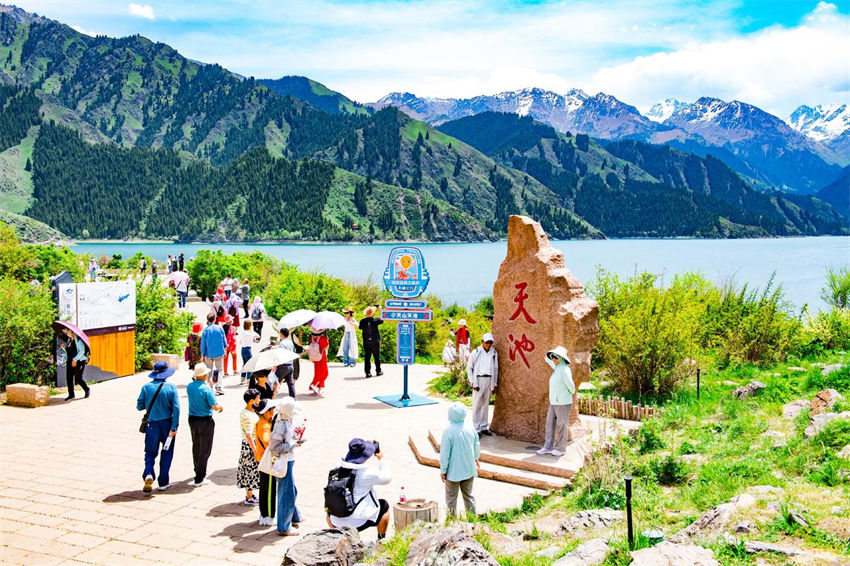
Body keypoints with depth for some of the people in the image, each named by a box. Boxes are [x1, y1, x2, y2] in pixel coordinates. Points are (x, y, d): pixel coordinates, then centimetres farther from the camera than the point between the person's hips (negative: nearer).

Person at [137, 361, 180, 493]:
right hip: (167, 424, 0)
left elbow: (139, 406, -1)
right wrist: (174, 427, -9)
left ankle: (148, 475, -14)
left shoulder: (146, 387, -5)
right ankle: (163, 482, 15)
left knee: (150, 453, 11)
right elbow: (176, 408, -12)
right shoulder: (171, 387, -7)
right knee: (166, 453, 13)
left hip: (152, 425, 0)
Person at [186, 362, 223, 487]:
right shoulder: (206, 389, -20)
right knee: (205, 450, 1)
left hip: (192, 419, 7)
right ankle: (199, 479, 0)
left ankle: (198, 471, 39)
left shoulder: (189, 386, 0)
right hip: (205, 421, -7)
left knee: (196, 447, 22)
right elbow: (215, 406, -21)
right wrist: (221, 407, 2)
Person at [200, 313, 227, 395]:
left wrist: (203, 355, 5)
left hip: (209, 354, 0)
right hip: (219, 353, 0)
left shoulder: (205, 330, -7)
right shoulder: (219, 328, -5)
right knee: (219, 370, 7)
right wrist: (225, 348, 20)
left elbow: (203, 344, -4)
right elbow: (224, 339, 4)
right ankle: (218, 388, 1)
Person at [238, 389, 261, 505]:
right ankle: (249, 498, 10)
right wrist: (255, 451, -22)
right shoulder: (248, 416, -22)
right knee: (251, 470, 0)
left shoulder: (244, 411, 8)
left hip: (247, 444, 10)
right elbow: (248, 435, -24)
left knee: (248, 469, 16)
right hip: (250, 445, -10)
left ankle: (250, 494, 27)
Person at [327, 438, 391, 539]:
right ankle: (381, 540, 29)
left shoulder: (339, 468, -3)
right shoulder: (367, 473, -18)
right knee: (384, 505, 19)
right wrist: (381, 459, 8)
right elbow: (387, 478, -3)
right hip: (359, 523, -5)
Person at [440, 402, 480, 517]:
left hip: (453, 471, -4)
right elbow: (477, 447, 8)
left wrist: (443, 470, -5)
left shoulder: (448, 431, -20)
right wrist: (476, 459, 28)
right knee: (468, 495, 20)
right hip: (469, 470, 5)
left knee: (451, 497, 12)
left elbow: (444, 453, -16)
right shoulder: (471, 430, -6)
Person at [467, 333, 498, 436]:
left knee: (486, 404, 10)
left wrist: (495, 384, 11)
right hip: (479, 380, -4)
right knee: (477, 405, -4)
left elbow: (496, 369, 13)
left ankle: (484, 427, 19)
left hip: (489, 381, 4)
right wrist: (473, 383, -5)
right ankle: (476, 429, 1)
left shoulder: (494, 353, 5)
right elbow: (469, 367, 1)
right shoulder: (476, 352, -6)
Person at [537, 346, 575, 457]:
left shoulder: (564, 369, -18)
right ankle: (548, 447, 14)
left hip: (563, 403, -9)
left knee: (561, 426, 2)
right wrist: (548, 361, 51)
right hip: (554, 402, 9)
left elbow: (570, 385, -22)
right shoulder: (557, 369, 10)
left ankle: (560, 449, 13)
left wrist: (572, 392, 0)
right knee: (550, 424, 8)